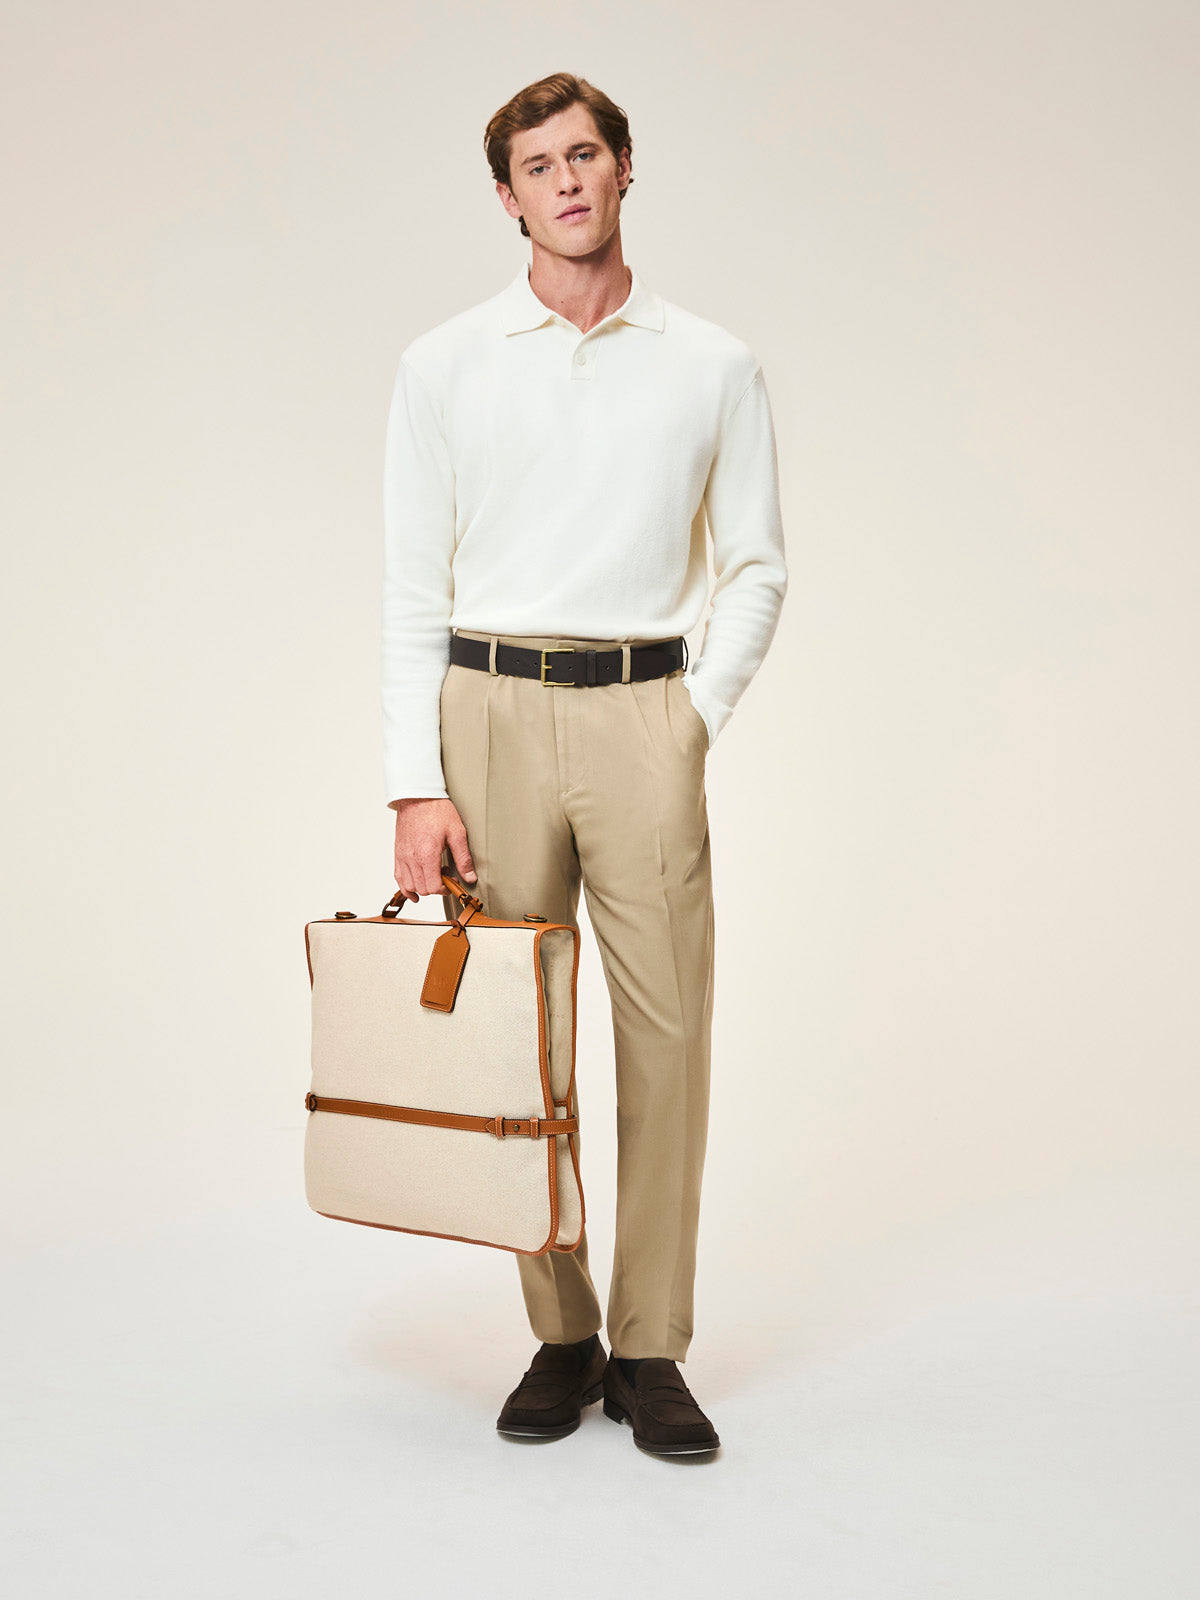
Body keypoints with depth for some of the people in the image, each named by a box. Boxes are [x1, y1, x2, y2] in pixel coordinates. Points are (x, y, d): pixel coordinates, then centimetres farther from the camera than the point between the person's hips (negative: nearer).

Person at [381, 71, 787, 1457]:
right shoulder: (445, 364, 7)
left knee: (665, 1032, -3)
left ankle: (649, 1351, 10)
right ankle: (559, 1337, 17)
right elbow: (412, 584, 3)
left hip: (644, 717, 0)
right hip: (490, 714, 0)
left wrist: (698, 721, -2)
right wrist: (416, 784, -4)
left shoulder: (714, 366, 8)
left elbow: (756, 567, 11)